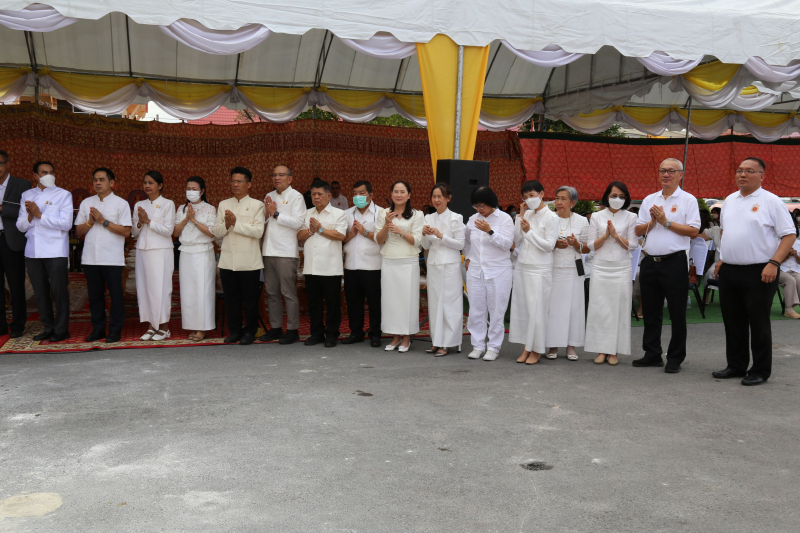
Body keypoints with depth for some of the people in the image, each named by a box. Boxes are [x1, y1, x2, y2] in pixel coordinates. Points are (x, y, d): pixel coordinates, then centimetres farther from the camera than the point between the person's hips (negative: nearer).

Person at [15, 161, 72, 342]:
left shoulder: (63, 195, 1)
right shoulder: (27, 195, 13)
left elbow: (66, 224, -10)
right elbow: (20, 226, 10)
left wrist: (39, 215, -12)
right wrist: (30, 215, -10)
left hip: (55, 251, -4)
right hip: (33, 251, 4)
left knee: (59, 291, -3)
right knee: (40, 292, 8)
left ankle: (61, 330, 6)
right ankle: (48, 328, 18)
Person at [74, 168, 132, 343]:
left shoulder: (121, 204, 1)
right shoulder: (86, 203, 14)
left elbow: (126, 231, -8)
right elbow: (79, 231, 13)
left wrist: (103, 221, -11)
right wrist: (90, 222, -5)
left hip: (112, 258, -4)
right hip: (90, 257, 4)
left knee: (116, 294, -1)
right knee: (94, 294, 9)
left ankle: (115, 330, 8)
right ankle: (98, 329, 19)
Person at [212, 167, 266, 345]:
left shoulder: (256, 205, 1)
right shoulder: (223, 205, 13)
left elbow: (258, 231, -12)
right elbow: (217, 232, 8)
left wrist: (236, 223, -15)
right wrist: (226, 224, -12)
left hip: (249, 261, -4)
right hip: (228, 260, 4)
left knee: (250, 298, 3)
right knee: (231, 298, 9)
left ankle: (250, 331, 15)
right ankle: (235, 330, 20)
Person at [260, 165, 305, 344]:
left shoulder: (295, 197, -2)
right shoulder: (269, 197, 17)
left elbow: (298, 222, -14)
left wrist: (276, 214, -9)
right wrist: (266, 214, -3)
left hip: (287, 252, -7)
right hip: (269, 251, 7)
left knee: (288, 293, -4)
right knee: (272, 292, 10)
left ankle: (292, 330, 2)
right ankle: (275, 328, 18)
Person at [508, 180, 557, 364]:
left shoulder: (551, 217, -5)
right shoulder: (527, 214, 11)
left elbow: (549, 246, -10)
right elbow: (516, 240, 5)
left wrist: (529, 231, -15)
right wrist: (520, 216, 1)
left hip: (539, 269, -6)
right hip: (522, 266, 6)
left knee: (536, 309, -2)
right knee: (521, 307, 6)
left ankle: (536, 351, 9)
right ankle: (526, 348, 16)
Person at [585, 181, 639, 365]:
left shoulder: (630, 218, 7)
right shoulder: (597, 217, 9)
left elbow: (632, 245, 1)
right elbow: (591, 246, 5)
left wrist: (616, 235, -11)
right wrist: (605, 235, -10)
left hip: (621, 269, 0)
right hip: (600, 268, 1)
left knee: (619, 308, -1)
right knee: (599, 308, -2)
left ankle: (614, 351, 5)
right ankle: (601, 350, 5)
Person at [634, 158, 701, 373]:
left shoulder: (688, 200, 0)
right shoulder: (649, 200, 14)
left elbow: (693, 231, -10)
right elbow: (638, 231, 12)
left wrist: (666, 222, -11)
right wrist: (652, 222, -6)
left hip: (674, 262, -5)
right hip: (650, 262, 5)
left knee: (677, 313, 1)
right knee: (651, 312, 11)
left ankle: (675, 359, 9)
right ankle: (652, 355, 21)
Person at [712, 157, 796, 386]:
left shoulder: (771, 202, -7)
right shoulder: (729, 200, 12)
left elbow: (789, 235, -9)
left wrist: (774, 263, -18)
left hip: (759, 273, -6)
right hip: (728, 271, 6)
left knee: (759, 324, 1)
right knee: (733, 322, 12)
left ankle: (760, 371, 12)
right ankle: (736, 365, 24)